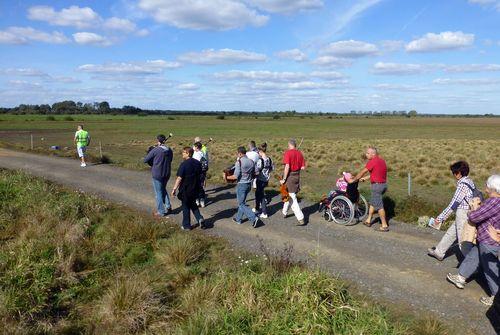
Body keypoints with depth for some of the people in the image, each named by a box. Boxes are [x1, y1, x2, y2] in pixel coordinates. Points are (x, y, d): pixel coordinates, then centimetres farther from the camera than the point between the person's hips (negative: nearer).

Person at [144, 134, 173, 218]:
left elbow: (145, 160, -8)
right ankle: (168, 206, 18)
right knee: (163, 189, 26)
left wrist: (152, 162, 10)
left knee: (158, 193, 7)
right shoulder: (169, 150, 0)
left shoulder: (155, 150, -17)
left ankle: (161, 212, 14)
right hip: (167, 174, 5)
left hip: (157, 174, -5)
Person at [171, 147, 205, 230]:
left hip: (186, 189, -6)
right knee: (193, 205, 23)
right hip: (195, 189, 6)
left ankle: (186, 225, 18)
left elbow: (179, 178, -20)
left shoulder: (184, 164, -18)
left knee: (186, 207, 8)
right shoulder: (197, 163, 2)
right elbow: (200, 175, 11)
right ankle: (200, 218, 5)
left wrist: (174, 189, -16)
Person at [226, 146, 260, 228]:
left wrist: (227, 177, -4)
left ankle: (253, 218, -10)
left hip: (241, 185, -7)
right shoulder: (251, 161, 3)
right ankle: (238, 219, 30)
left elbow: (236, 176, -19)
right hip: (249, 184, 7)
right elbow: (254, 174, 9)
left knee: (241, 204, 1)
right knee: (242, 202, 20)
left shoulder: (239, 162, -16)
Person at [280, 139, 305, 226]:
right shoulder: (299, 153, 4)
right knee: (289, 195, 24)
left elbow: (287, 167, -21)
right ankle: (284, 212, 41)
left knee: (293, 199, -3)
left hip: (289, 176, -7)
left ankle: (301, 219, -5)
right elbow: (303, 167, 3)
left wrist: (284, 179, -16)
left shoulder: (287, 153, -14)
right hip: (297, 176, 7)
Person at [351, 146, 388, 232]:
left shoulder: (372, 161, -16)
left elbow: (362, 172, -10)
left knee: (379, 206, -4)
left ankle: (384, 225, 1)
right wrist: (365, 178, 27)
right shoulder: (381, 160, 12)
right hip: (383, 184, 10)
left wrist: (353, 180, 2)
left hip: (377, 185, -10)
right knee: (372, 203, 21)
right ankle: (368, 221, 31)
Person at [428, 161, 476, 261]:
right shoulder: (469, 181, 6)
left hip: (462, 214, -10)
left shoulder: (462, 184, -21)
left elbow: (453, 203, -21)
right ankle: (439, 252, 34)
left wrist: (440, 217, -16)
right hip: (467, 213, 10)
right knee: (451, 233, 20)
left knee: (462, 239, 2)